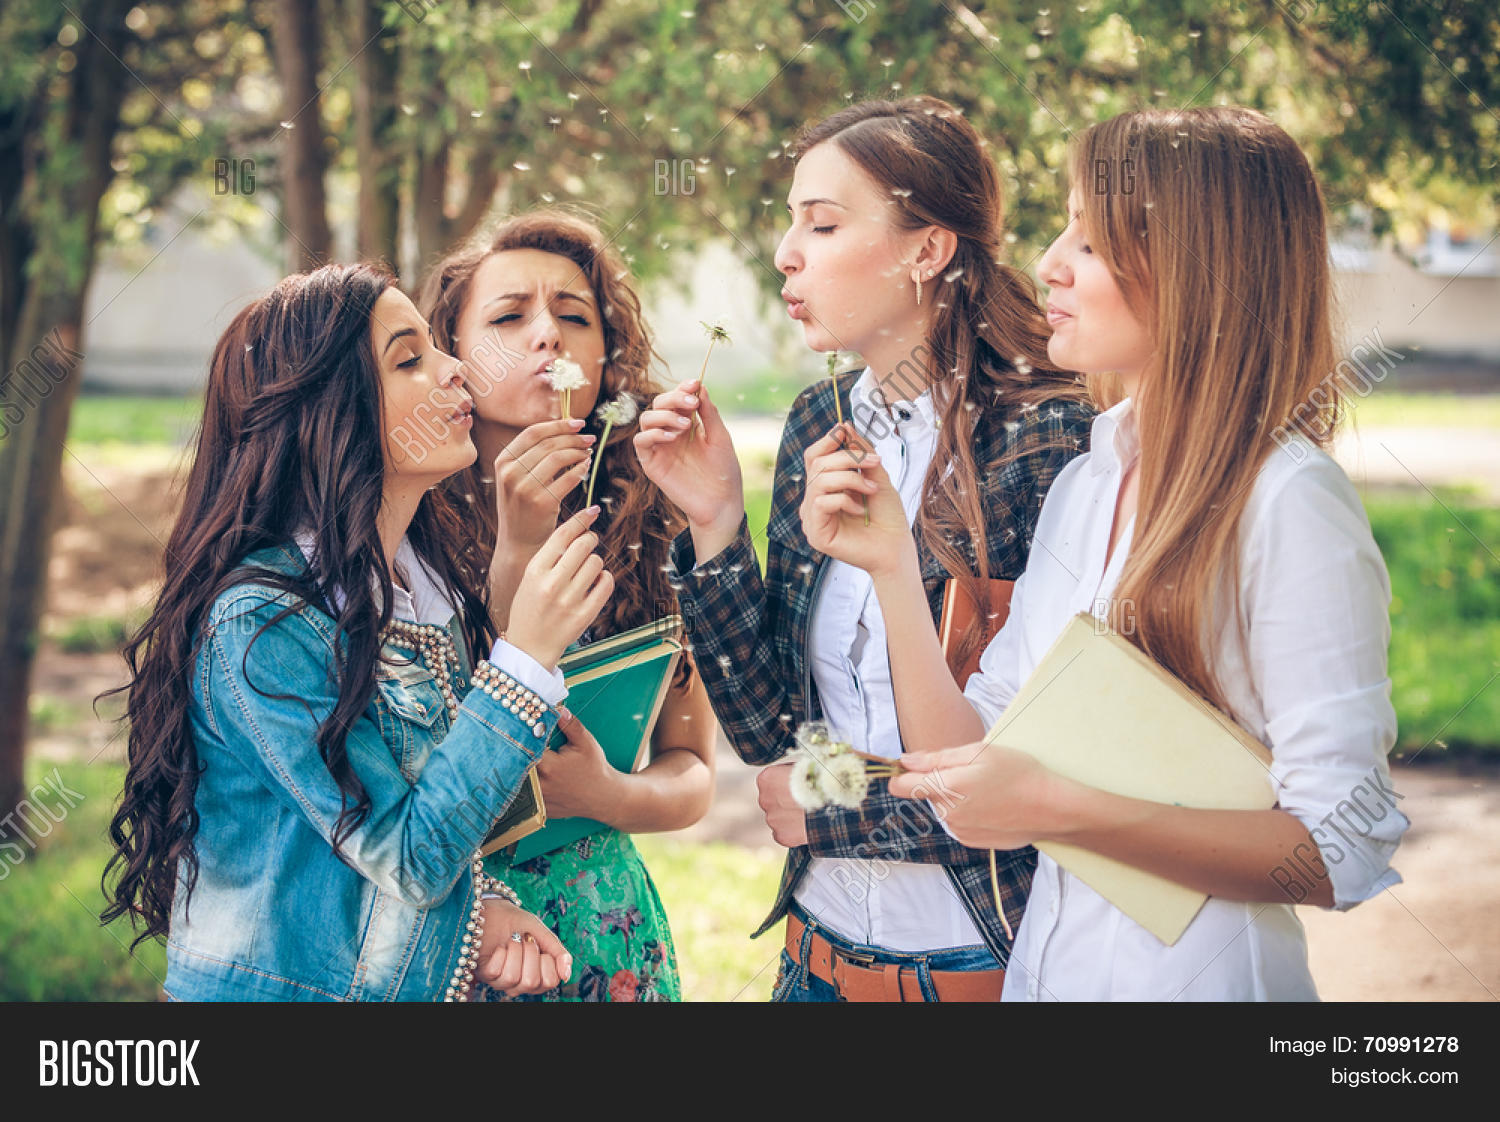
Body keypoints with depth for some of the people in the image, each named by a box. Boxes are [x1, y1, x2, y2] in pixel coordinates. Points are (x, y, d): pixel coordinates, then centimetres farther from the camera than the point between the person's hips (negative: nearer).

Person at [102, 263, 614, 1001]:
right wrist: (529, 654, -27)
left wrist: (483, 910, -9)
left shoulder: (423, 582, 0)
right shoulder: (260, 622, -23)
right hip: (277, 984, -7)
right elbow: (410, 857, -24)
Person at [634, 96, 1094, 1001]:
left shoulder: (1049, 438, -18)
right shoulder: (819, 424, 1)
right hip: (826, 950, 5)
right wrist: (717, 525, -11)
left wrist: (831, 813, -8)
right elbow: (768, 730, 0)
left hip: (990, 960, -5)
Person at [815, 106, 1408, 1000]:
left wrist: (1059, 808, -25)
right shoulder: (1083, 486, 4)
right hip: (1049, 960, 7)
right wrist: (894, 569, -9)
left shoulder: (1288, 499, -18)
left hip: (1203, 973, -7)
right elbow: (969, 760, 1)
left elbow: (1344, 850, -22)